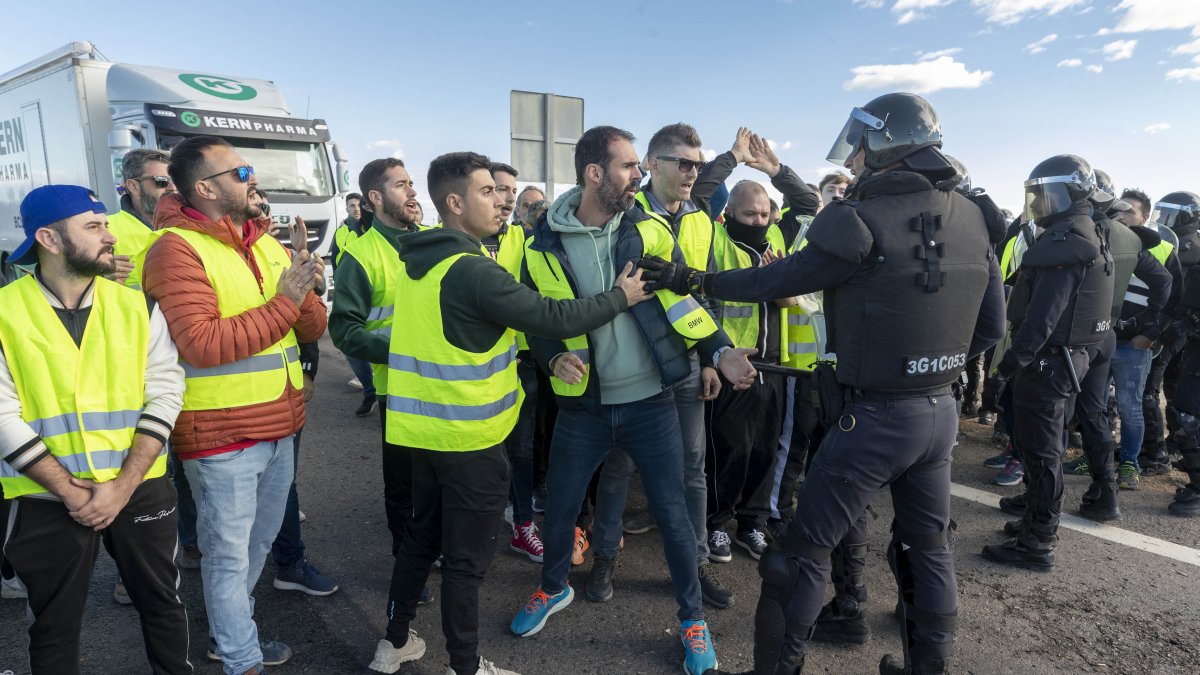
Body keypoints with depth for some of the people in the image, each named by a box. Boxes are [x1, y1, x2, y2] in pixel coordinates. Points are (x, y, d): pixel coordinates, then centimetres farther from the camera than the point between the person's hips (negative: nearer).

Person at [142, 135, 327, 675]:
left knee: (258, 542, 22)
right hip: (221, 437, -7)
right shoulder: (177, 249, -13)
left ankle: (228, 632, 42)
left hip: (278, 427, 7)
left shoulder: (268, 245, 10)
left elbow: (311, 329, 8)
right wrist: (281, 302, -20)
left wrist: (307, 294, -13)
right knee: (230, 555, 7)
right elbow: (202, 344, -23)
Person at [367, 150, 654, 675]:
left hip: (422, 425, 8)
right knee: (466, 558, 7)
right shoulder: (472, 270, -22)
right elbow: (553, 319, -21)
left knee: (421, 537, 22)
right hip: (468, 436, -8)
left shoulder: (415, 260, 7)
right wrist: (621, 296, -6)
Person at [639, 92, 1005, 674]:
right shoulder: (971, 218, 5)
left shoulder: (865, 218, -17)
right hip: (941, 411, 8)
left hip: (875, 416, -7)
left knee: (804, 549, 5)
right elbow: (991, 326, 9)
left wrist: (693, 280, -4)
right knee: (927, 545, 21)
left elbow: (780, 280, -13)